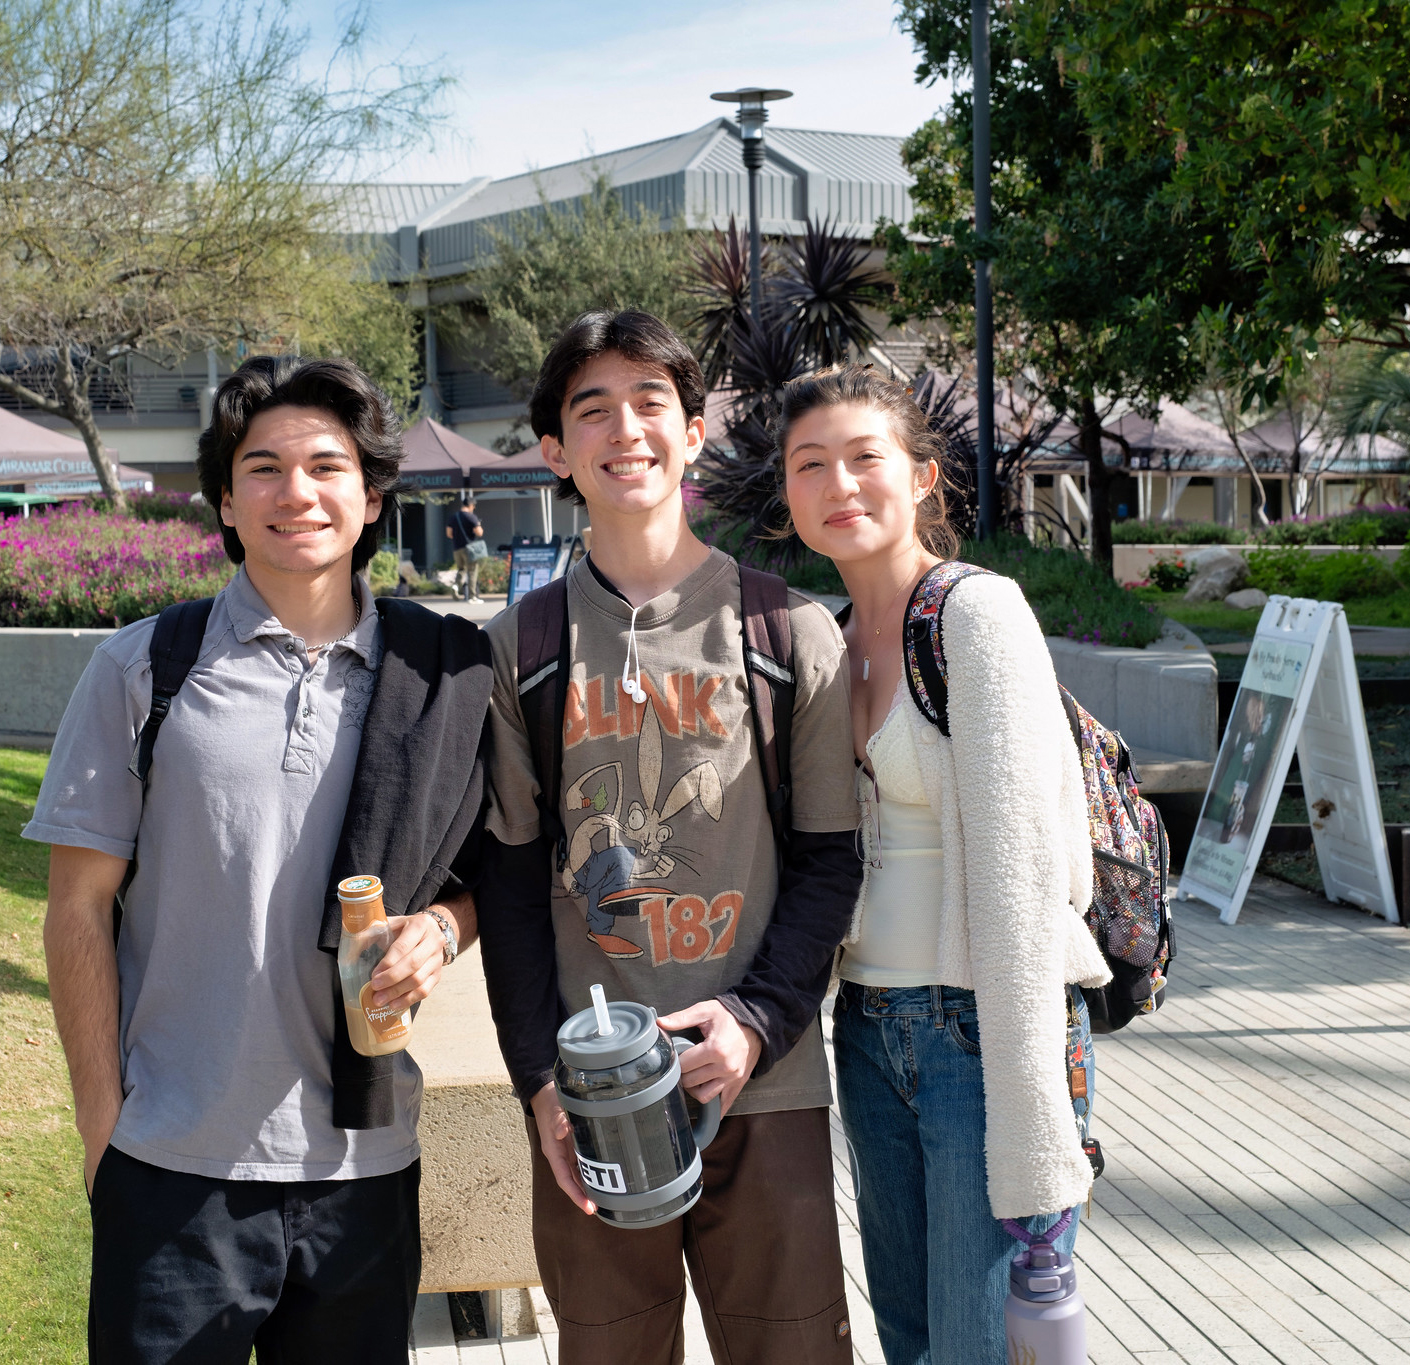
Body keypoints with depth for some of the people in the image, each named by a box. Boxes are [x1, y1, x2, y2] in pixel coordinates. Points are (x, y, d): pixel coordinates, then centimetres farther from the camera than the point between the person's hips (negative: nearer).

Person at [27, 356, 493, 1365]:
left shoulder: (440, 672, 2)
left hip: (364, 1161, 2)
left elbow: (484, 866, 12)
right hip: (173, 1168, -2)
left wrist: (442, 926, -10)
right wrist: (102, 1125, -2)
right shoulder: (145, 669, -2)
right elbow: (81, 908, 0)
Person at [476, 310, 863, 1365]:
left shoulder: (791, 630, 2)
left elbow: (829, 857, 3)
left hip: (766, 1084, -1)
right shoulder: (523, 646, 5)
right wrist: (541, 1074, -3)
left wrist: (757, 1019, -11)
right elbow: (510, 875, 5)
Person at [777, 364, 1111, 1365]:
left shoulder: (978, 614, -13)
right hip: (872, 1029, 7)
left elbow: (1017, 871, -18)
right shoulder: (836, 641, 10)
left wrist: (1027, 1130, -20)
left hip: (985, 1027, -7)